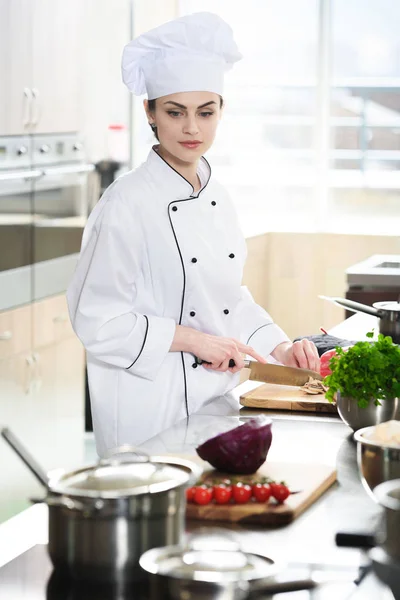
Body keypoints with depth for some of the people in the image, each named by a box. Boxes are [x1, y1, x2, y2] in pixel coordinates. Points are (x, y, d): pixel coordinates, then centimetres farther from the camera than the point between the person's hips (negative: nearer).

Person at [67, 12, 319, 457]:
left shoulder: (217, 199, 8)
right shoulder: (128, 202, -14)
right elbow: (95, 319, -15)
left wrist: (278, 349, 4)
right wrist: (191, 339, -17)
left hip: (216, 397, 7)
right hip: (150, 409, -7)